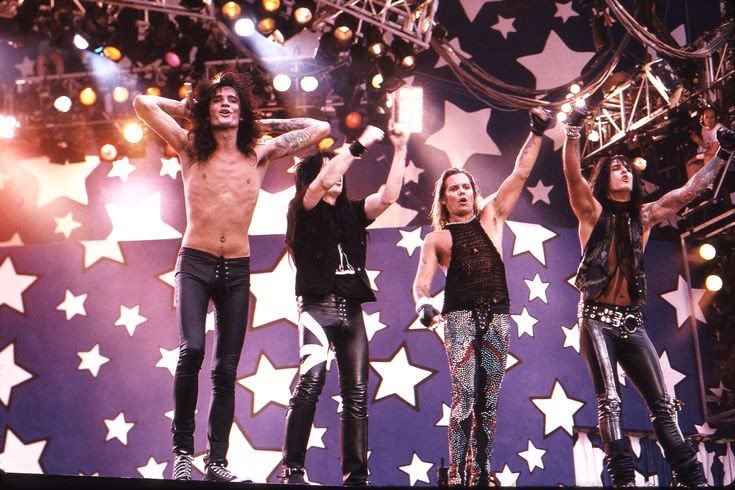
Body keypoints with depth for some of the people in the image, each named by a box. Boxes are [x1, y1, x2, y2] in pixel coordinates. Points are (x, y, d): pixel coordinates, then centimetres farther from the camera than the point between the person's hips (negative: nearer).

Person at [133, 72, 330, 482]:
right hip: (195, 263, -2)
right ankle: (183, 450, -7)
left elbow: (319, 129, 13)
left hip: (238, 269, 2)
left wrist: (264, 124, 15)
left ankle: (218, 461, 8)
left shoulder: (259, 154, 8)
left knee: (227, 369, 2)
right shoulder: (191, 148, 6)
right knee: (192, 350, -21)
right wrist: (189, 108, 12)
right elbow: (143, 103, 3)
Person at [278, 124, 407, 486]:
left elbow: (388, 196, 9)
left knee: (357, 391, 3)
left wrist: (400, 151, 6)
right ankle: (292, 469, -19)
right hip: (318, 305, -6)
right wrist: (360, 144, -10)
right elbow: (322, 182, -13)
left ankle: (355, 475, 8)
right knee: (311, 379, -23)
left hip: (351, 309, 6)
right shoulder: (303, 210, 5)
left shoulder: (352, 213, 18)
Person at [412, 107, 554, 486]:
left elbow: (520, 174, 16)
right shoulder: (436, 238, 12)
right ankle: (456, 475, -14)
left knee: (488, 400, 3)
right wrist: (423, 305, -20)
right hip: (460, 315, -3)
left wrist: (536, 133, 11)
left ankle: (482, 473, 7)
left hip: (497, 314, 3)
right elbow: (421, 283, 1)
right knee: (464, 394, -15)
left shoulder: (491, 217, 19)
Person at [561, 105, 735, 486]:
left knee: (662, 401, 1)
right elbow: (572, 175, -12)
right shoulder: (592, 212, 3)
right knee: (610, 399, -12)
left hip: (631, 320, 5)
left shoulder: (644, 216, 15)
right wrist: (572, 129, -23)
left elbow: (688, 191, 15)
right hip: (596, 317, -4)